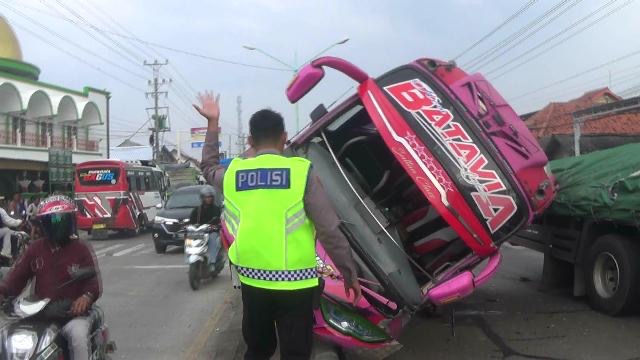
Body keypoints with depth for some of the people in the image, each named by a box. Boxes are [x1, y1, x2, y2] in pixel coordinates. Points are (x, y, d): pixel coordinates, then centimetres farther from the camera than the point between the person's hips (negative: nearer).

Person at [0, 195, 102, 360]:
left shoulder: (82, 249, -2)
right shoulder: (36, 248, 10)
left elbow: (94, 282, -8)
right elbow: (18, 274, 7)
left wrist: (86, 297, -31)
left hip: (73, 312, -4)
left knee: (78, 336, -34)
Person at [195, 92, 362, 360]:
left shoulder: (232, 173, 0)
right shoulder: (301, 172, -11)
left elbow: (208, 168, 25)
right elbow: (330, 230, -12)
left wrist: (212, 122, 30)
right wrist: (350, 273, -1)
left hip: (252, 280, 4)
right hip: (294, 282, -4)